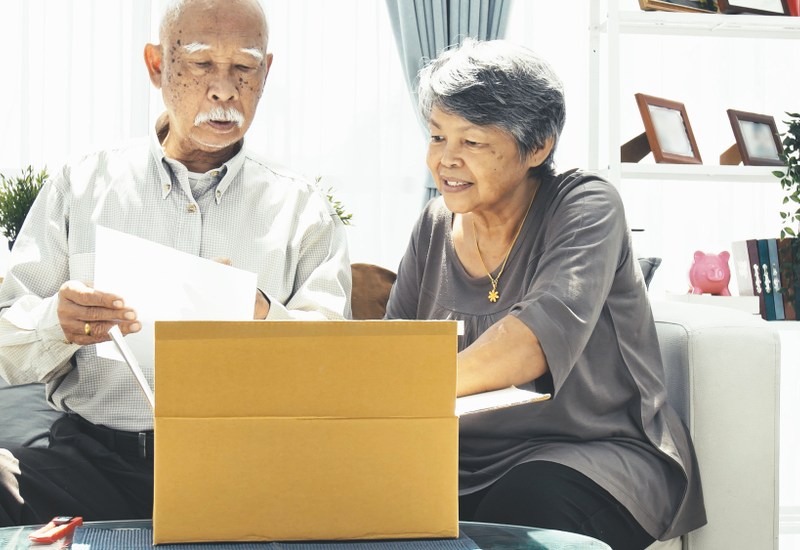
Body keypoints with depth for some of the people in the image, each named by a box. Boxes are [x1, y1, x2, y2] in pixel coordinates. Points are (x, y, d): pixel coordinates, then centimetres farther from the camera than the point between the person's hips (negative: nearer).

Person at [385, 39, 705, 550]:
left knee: (528, 502, -37)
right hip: (466, 460, 5)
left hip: (596, 454, -5)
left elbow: (546, 331, -26)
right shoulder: (436, 225, 9)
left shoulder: (586, 206, -7)